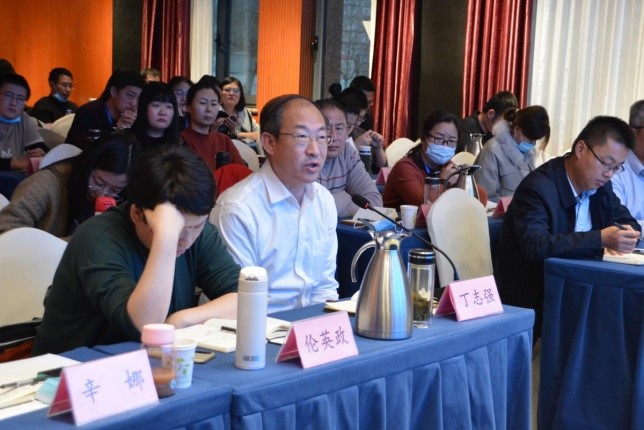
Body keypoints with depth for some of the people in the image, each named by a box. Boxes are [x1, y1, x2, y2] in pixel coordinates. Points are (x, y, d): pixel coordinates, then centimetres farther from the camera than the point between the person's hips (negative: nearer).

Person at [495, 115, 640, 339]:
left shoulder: (599, 185, 4)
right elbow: (536, 247, -33)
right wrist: (601, 239, -37)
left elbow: (628, 221, 13)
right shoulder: (537, 188, -20)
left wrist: (625, 233, -12)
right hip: (531, 301, -8)